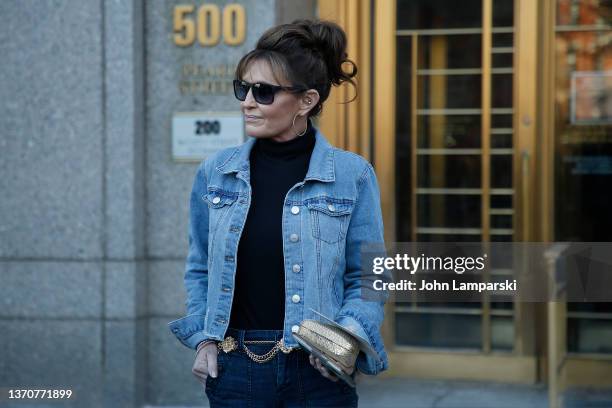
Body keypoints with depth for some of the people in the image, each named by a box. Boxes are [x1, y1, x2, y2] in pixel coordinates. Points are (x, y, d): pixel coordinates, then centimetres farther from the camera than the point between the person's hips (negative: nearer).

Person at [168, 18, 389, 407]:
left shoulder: (351, 175, -4)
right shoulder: (215, 172, 4)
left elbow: (366, 278, -1)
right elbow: (200, 269, 13)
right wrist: (202, 339, 2)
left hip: (317, 374, -2)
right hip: (234, 369, 2)